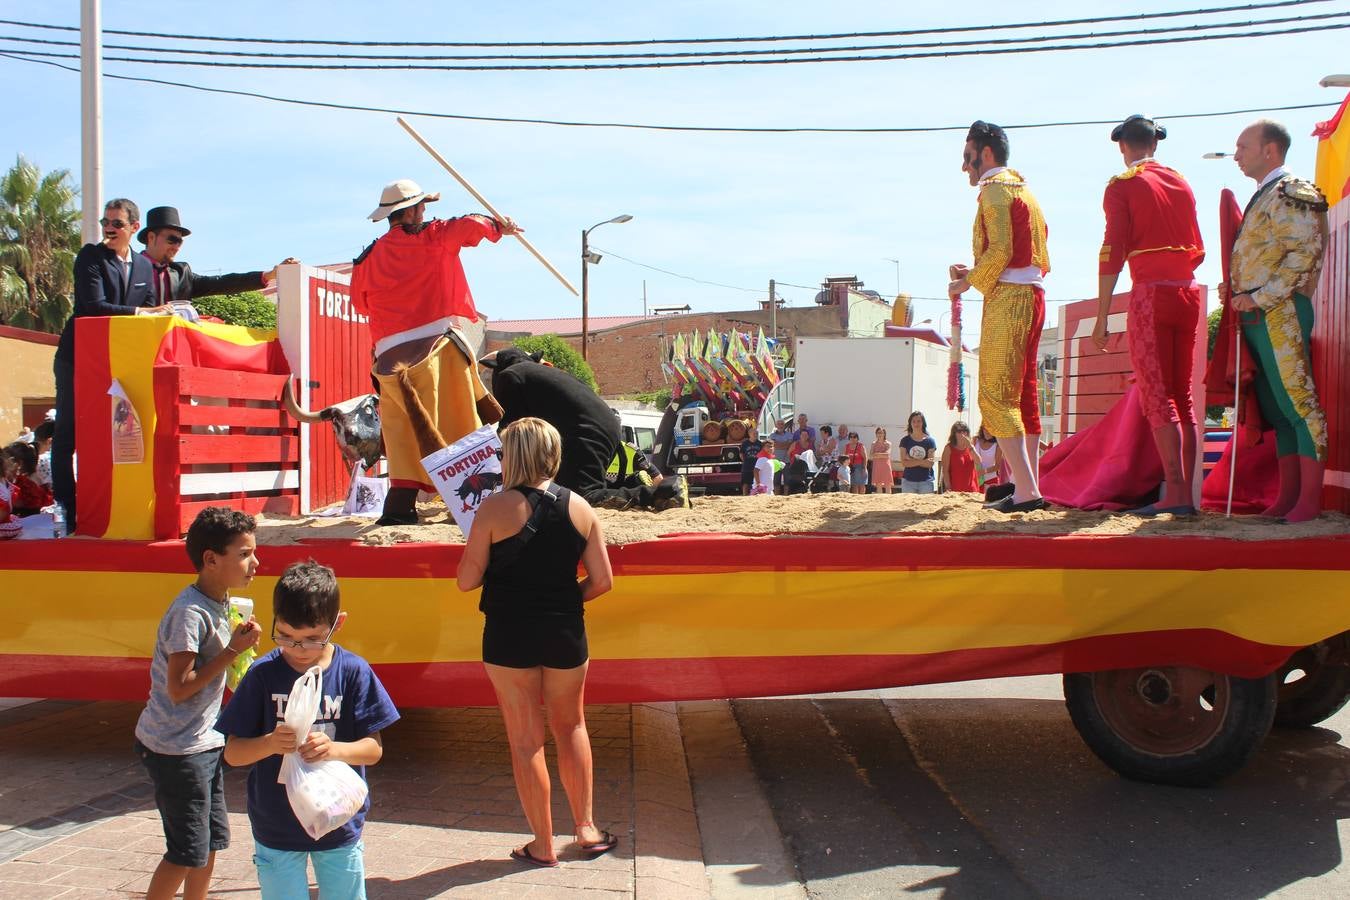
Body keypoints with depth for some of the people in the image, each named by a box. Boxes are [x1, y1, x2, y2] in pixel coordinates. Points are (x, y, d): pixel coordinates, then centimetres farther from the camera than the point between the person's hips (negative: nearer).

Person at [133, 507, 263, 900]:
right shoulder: (190, 613, -22)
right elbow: (179, 687, -25)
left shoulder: (220, 604, 5)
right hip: (176, 749, -9)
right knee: (188, 851, 0)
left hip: (203, 742, 9)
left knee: (212, 841, 16)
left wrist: (240, 643, -4)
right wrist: (232, 650, -22)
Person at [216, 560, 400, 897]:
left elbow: (374, 748, -7)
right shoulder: (263, 674, -8)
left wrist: (335, 749, -28)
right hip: (276, 829, 0)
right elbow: (232, 752, -5)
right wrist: (269, 743, -25)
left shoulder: (354, 672, -9)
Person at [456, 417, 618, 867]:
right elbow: (602, 581, -2)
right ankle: (585, 827, 27)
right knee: (571, 728, 23)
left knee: (526, 740, 9)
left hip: (509, 638, -3)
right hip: (565, 634, 3)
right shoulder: (580, 508, -2)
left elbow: (467, 580, -9)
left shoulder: (496, 508, -12)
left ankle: (543, 845, 20)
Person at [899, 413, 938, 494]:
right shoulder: (905, 441, 4)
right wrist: (922, 461, -13)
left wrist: (911, 460, -10)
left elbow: (930, 464, -6)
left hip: (926, 482, -1)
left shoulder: (930, 441, 1)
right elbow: (904, 462, -4)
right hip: (908, 481, 1)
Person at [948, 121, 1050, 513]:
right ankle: (1030, 487, 12)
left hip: (1007, 300, -10)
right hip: (1033, 294, 10)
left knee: (996, 396, -11)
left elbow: (1000, 251, -19)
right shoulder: (1024, 190, 23)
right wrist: (975, 273, 19)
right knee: (1025, 396, 10)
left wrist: (967, 283, -5)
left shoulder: (994, 189, -6)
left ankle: (1025, 491, -17)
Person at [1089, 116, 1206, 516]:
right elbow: (1198, 251, 16)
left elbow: (1113, 251, -9)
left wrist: (1102, 316, -9)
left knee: (1156, 396, -7)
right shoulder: (1182, 182, 15)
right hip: (1188, 292, 6)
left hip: (1150, 293, -6)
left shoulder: (1122, 186, -2)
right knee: (1183, 395, 9)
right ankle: (1187, 492, 9)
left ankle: (1175, 493, -13)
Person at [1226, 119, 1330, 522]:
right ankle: (1288, 496, 12)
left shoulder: (1291, 192, -6)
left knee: (1298, 400, -9)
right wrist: (1235, 288, 10)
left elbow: (1305, 252, -16)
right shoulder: (1262, 197, 22)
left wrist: (1258, 297, -17)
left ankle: (1310, 499, -7)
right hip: (1257, 316, 10)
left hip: (1280, 312, -10)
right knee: (1276, 407, 9)